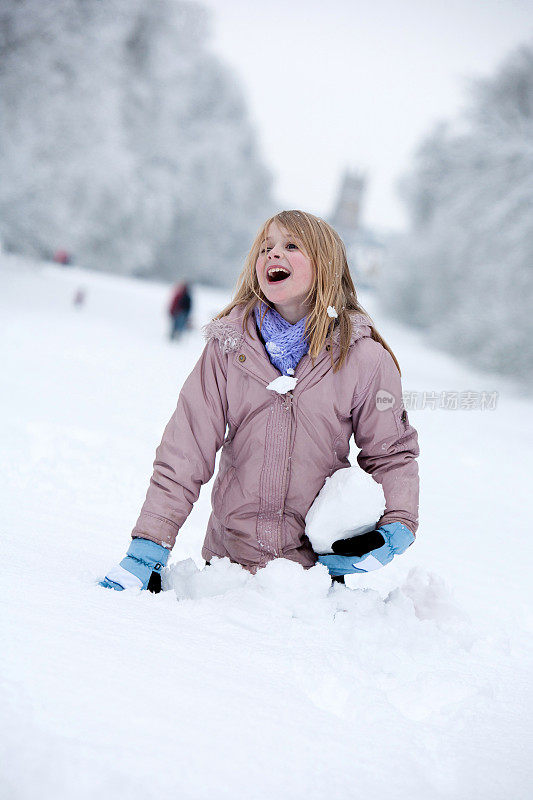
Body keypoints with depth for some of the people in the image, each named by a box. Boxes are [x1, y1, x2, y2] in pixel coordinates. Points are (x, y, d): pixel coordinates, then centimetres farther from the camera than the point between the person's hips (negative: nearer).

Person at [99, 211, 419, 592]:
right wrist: (149, 548, -13)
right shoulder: (229, 346, -6)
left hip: (316, 561, -1)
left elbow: (392, 453, 3)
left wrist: (398, 525, -14)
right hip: (228, 556, 2)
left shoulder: (365, 358, -8)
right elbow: (186, 449, -8)